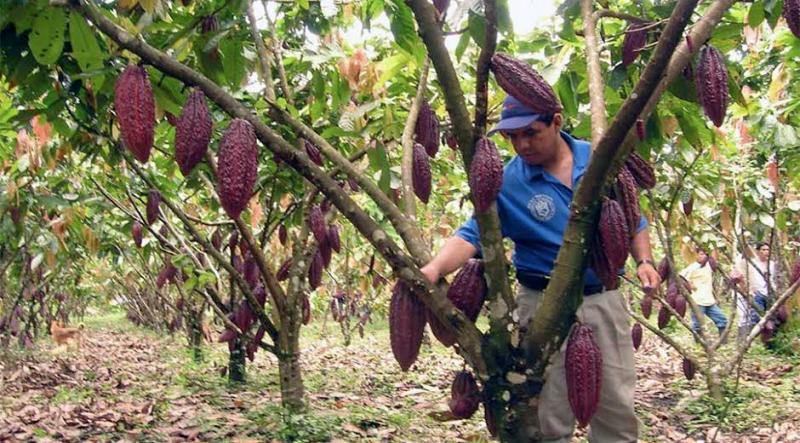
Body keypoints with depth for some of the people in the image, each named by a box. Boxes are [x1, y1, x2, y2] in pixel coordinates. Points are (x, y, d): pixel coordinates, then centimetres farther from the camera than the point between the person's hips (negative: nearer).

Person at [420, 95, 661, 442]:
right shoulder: (507, 182, -9)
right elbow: (472, 234, -18)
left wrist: (644, 262, -3)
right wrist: (435, 268, -36)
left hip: (604, 299, 2)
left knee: (617, 407, 11)